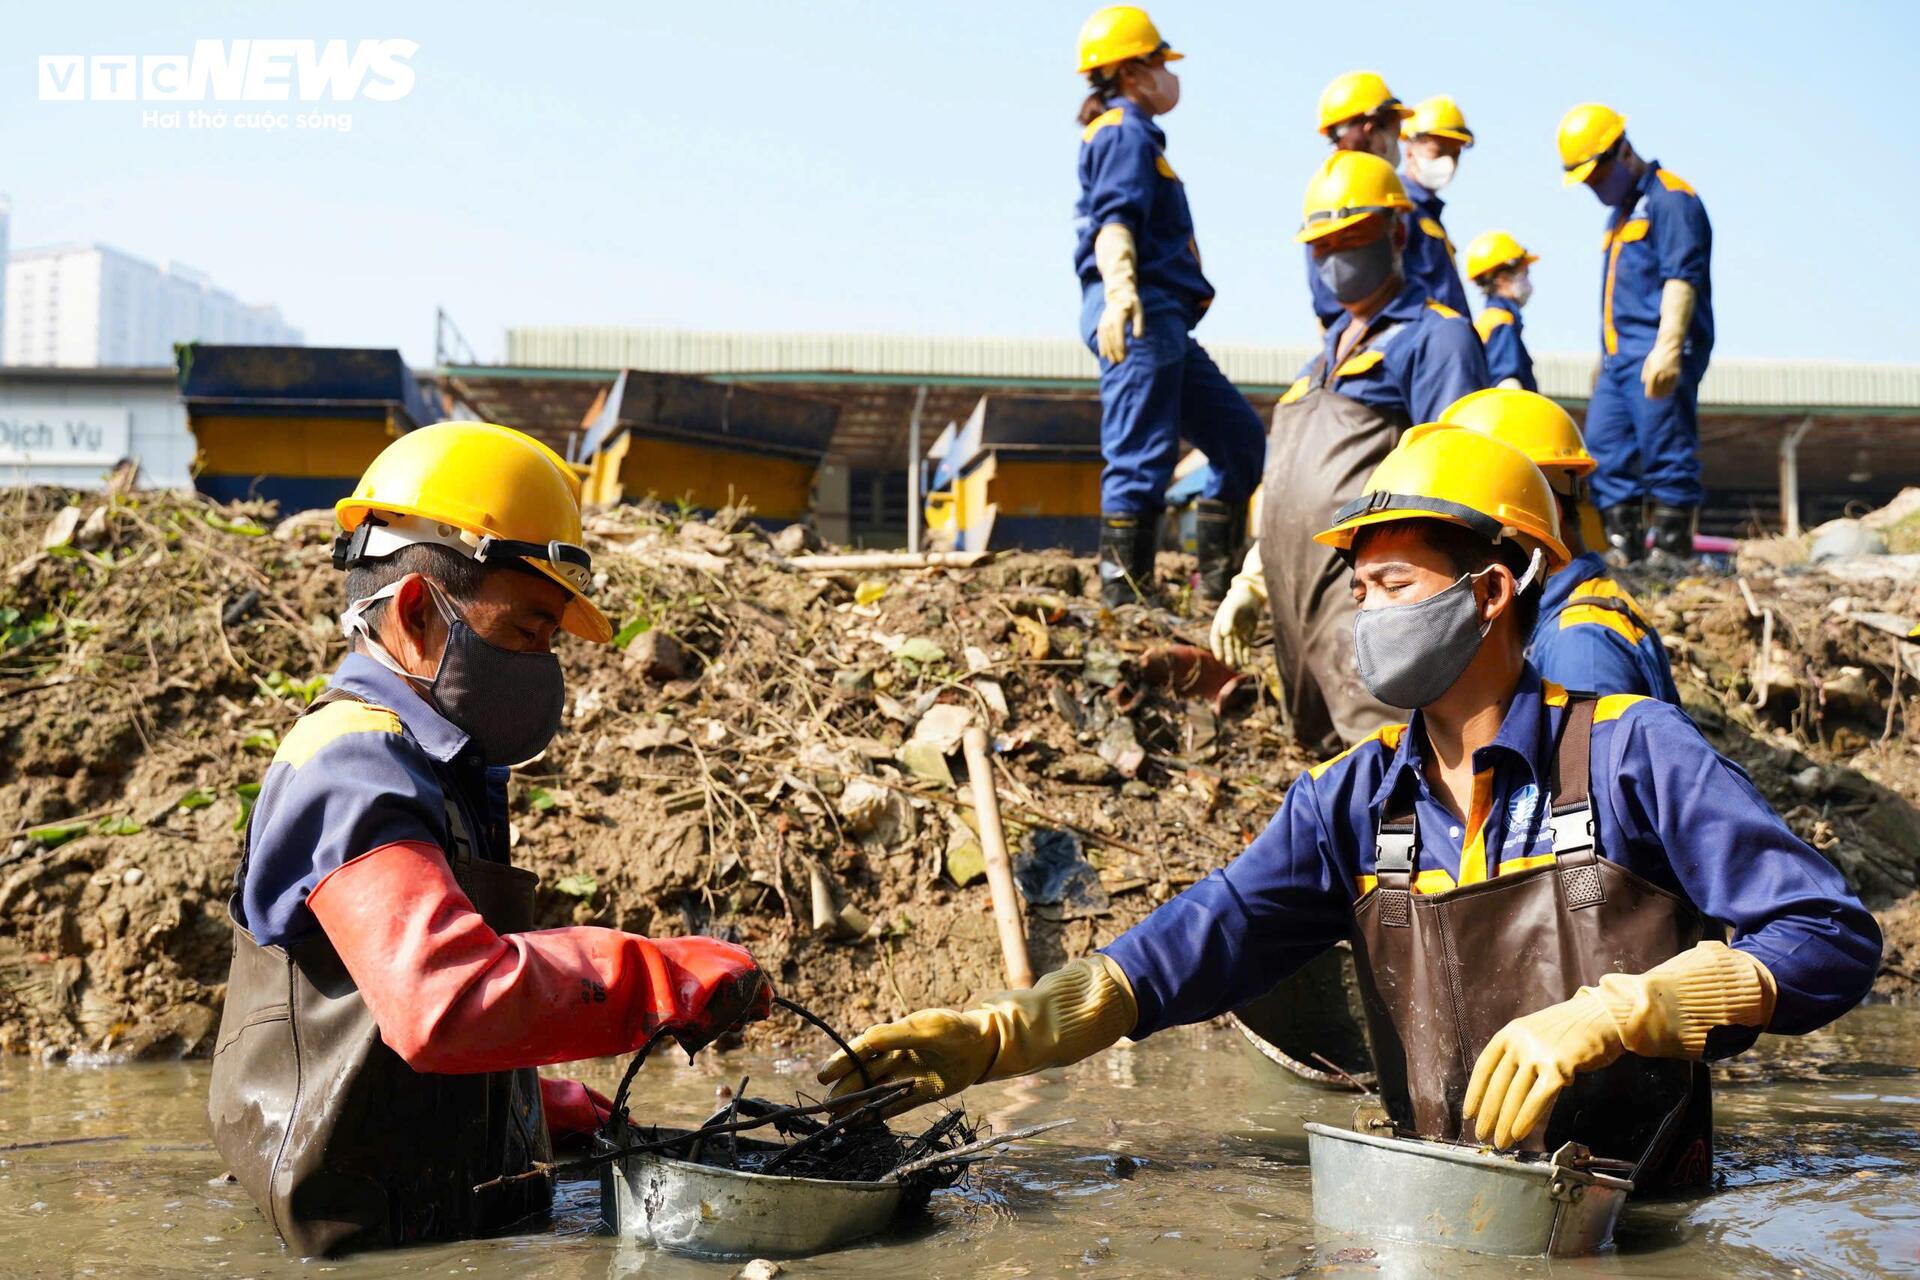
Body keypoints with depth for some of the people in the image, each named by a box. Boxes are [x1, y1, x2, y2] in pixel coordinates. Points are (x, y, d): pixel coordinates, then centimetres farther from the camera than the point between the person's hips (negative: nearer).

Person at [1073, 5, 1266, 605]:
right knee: (1142, 458, -13)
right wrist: (1119, 291, -39)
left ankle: (1218, 581, 12)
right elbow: (1115, 220, -23)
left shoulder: (1127, 134, 24)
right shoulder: (1127, 133, -7)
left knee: (1238, 435, 12)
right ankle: (1124, 598, -13)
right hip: (1140, 316, -11)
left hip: (1161, 323, 11)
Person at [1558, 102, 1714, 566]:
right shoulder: (1621, 212, 24)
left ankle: (1673, 548, -10)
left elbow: (1681, 279, -17)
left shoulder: (1670, 199, -6)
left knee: (1665, 451, -10)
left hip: (1657, 357, -10)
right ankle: (1622, 545, 4)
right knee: (1605, 447, 4)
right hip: (1619, 355, 10)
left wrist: (1668, 348, -26)